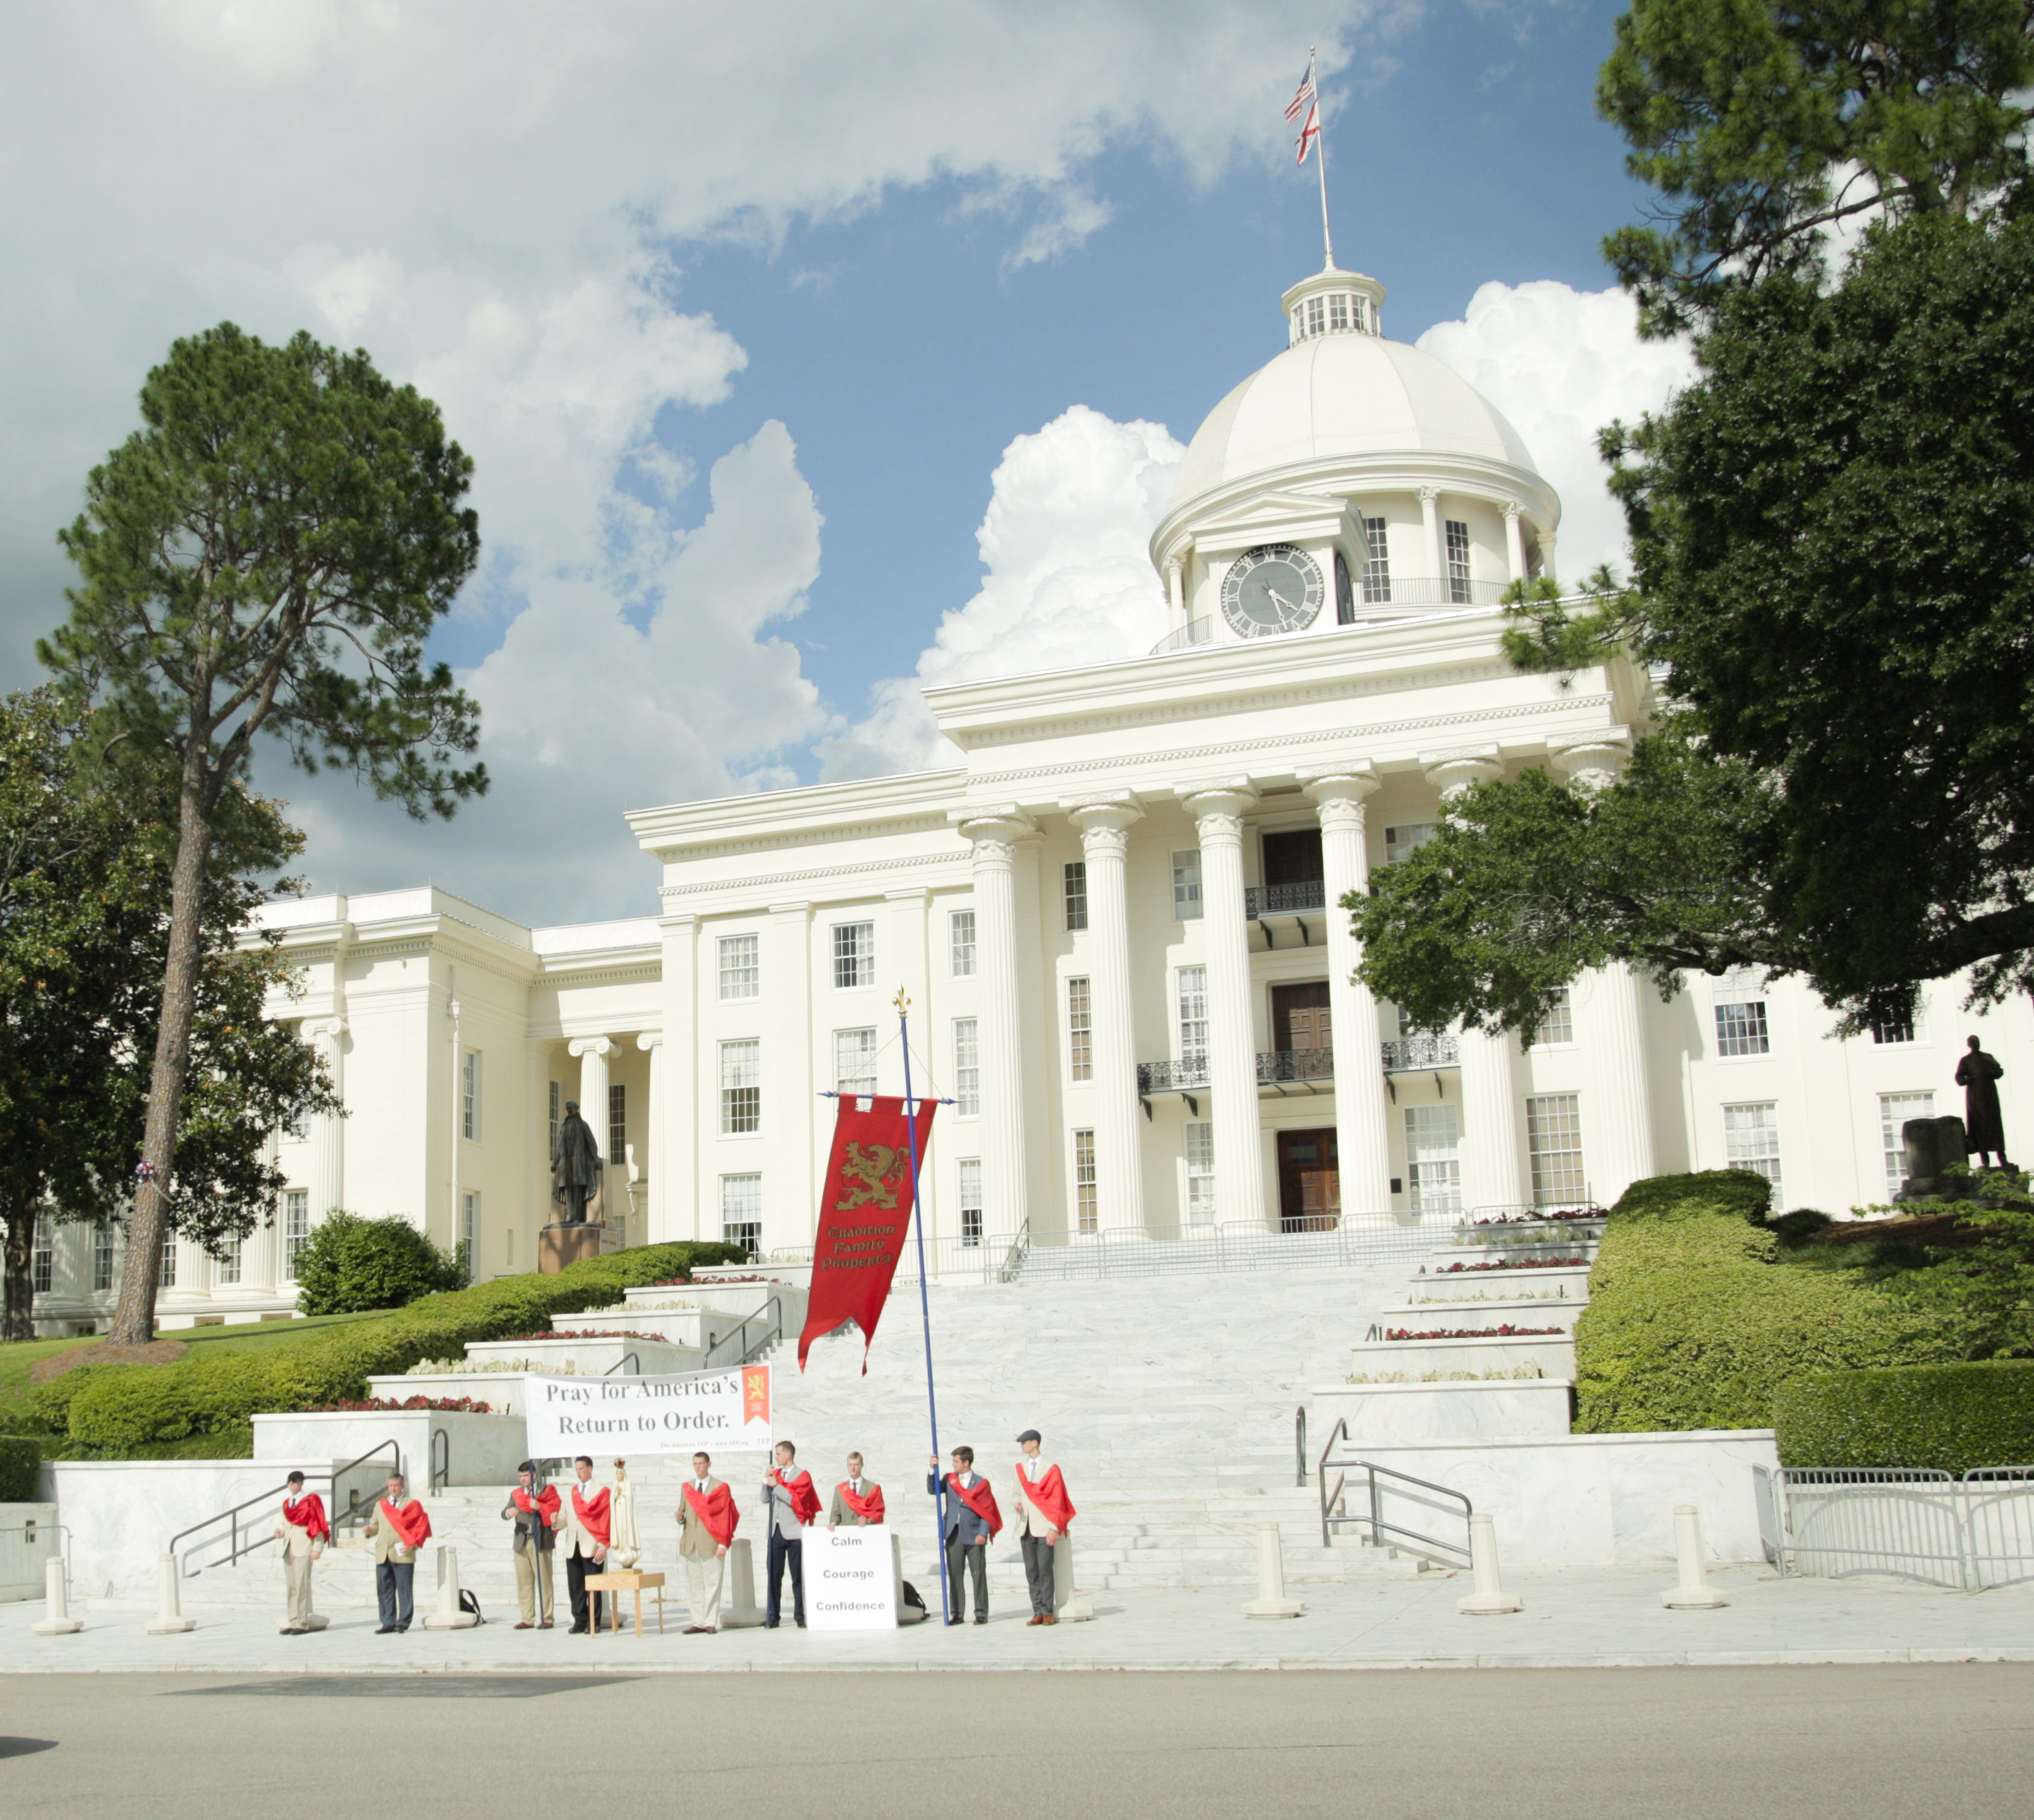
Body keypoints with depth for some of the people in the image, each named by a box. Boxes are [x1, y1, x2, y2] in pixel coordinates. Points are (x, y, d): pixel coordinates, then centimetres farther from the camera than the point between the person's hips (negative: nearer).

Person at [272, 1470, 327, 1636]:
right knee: (291, 1586, 6)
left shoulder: (310, 1500, -4)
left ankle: (302, 1624, -5)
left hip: (303, 1548, -6)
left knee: (302, 1586, -8)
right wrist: (280, 1530, -2)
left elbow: (319, 1524, -7)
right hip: (289, 1548, 6)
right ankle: (292, 1622, 10)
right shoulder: (286, 1501, 15)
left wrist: (317, 1548, -12)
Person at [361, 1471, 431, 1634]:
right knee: (384, 1590, 3)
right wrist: (369, 1531, -3)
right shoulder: (380, 1504, 19)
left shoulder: (412, 1505, 6)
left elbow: (422, 1527, 1)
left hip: (403, 1554, -4)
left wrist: (413, 1544, -11)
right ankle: (388, 1623, 9)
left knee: (404, 1589, -3)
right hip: (383, 1555, 4)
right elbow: (376, 1525, 20)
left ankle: (403, 1623, 2)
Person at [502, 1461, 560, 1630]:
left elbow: (555, 1511, -3)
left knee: (544, 1581, -5)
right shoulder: (516, 1494, 17)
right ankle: (528, 1619, 10)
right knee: (524, 1582, 4)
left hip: (541, 1541, -4)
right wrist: (509, 1512, -19)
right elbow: (504, 1513, 5)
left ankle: (547, 1619, -2)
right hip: (521, 1542, 4)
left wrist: (540, 1507, -21)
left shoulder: (547, 1491, 8)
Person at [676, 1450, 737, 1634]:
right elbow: (683, 1511, 16)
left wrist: (723, 1543, -9)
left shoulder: (721, 1487, 1)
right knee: (693, 1585, 5)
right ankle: (699, 1622, 10)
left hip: (711, 1543, -4)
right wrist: (680, 1517, -9)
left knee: (712, 1584, -2)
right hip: (690, 1543, 4)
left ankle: (711, 1622, 2)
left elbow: (725, 1516, -3)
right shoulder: (687, 1487, 15)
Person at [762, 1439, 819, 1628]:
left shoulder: (802, 1475, 1)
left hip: (793, 1532, -4)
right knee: (774, 1575, 1)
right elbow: (765, 1499, 10)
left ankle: (800, 1617, 4)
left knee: (798, 1576, 0)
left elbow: (795, 1499, -12)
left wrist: (776, 1485, -9)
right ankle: (773, 1616, 3)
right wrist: (767, 1480, 0)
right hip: (776, 1530, 4)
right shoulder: (776, 1474, 16)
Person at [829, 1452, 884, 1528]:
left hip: (866, 1531, -2)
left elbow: (879, 1513, 6)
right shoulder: (839, 1489, 17)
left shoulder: (873, 1488, 8)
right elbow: (836, 1513, 17)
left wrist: (869, 1521, -11)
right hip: (845, 1532, 2)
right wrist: (833, 1523, -2)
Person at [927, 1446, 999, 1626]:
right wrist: (933, 1470, -1)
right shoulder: (950, 1479, 11)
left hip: (974, 1536, -4)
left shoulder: (981, 1483, -1)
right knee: (955, 1576, 4)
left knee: (979, 1575, 0)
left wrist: (983, 1533, -13)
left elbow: (987, 1510, -4)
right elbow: (933, 1489, 10)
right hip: (954, 1535, 4)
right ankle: (957, 1614, 10)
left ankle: (981, 1614, 7)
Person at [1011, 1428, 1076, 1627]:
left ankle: (1048, 1612, -3)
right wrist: (1017, 1503, -3)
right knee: (1031, 1572, 3)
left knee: (1045, 1570, -8)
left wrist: (1054, 1528, -10)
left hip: (1044, 1527, -5)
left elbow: (1057, 1501, -4)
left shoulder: (1051, 1469, -2)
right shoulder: (1020, 1467, 14)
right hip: (1026, 1527, 5)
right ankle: (1037, 1612, 6)